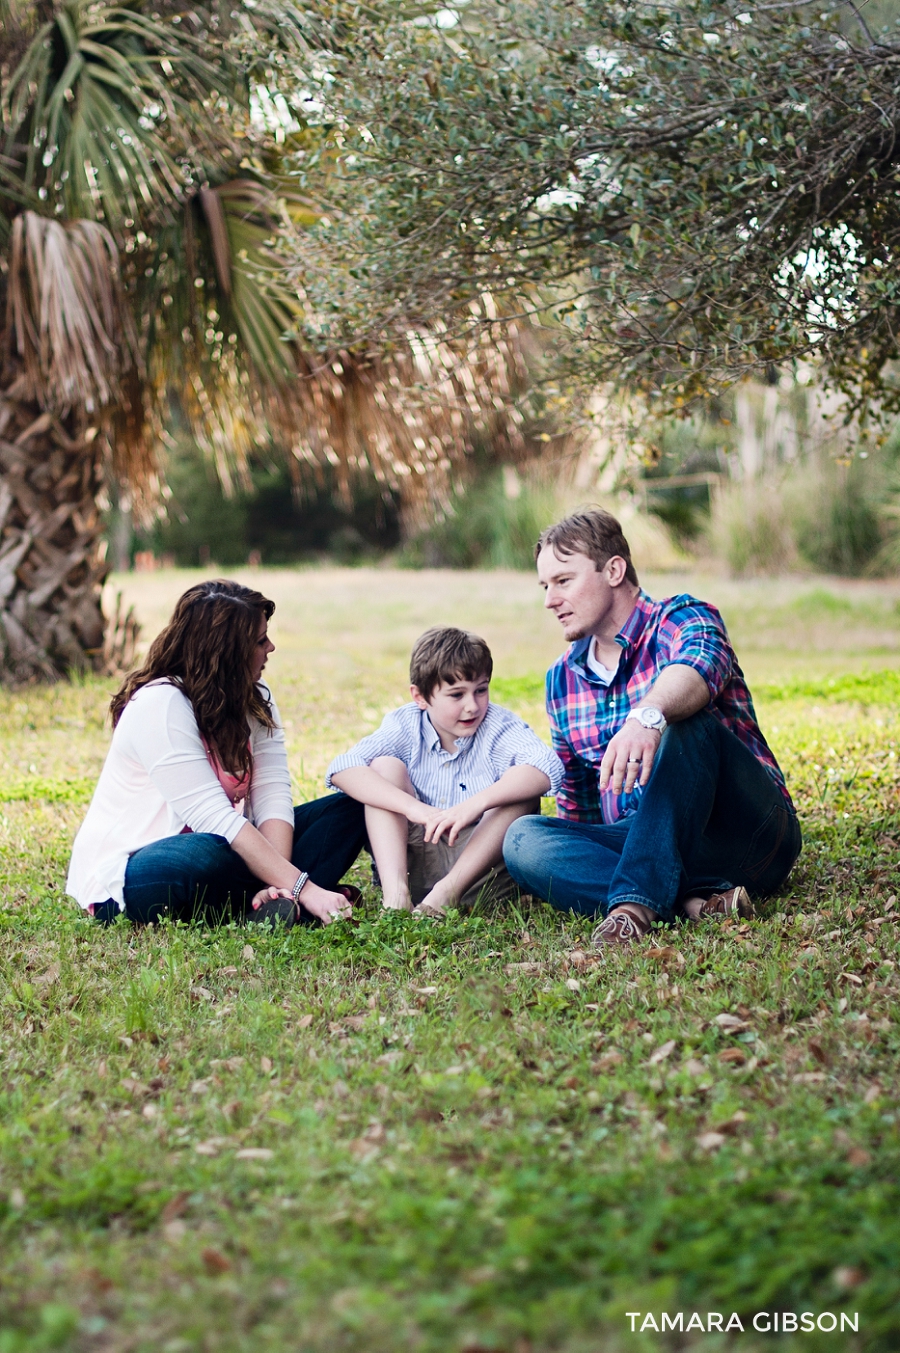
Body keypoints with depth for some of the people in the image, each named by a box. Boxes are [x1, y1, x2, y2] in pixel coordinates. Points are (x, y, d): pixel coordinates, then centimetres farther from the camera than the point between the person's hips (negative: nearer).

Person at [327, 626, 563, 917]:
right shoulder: (405, 726, -4)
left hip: (480, 864, -1)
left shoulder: (499, 726, -8)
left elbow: (547, 768, -30)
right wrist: (412, 807, -36)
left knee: (523, 789, -22)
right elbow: (342, 769, -22)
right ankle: (394, 892, -28)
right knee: (384, 766, -13)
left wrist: (477, 802, -44)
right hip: (415, 864, 1)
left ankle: (448, 891, -29)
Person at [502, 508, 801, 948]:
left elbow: (697, 669, -32)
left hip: (750, 832, -5)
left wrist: (648, 716, -53)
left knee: (683, 720, -32)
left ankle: (636, 900, -39)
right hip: (642, 845, 5)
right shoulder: (562, 680, 14)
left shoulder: (682, 619, -4)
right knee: (523, 839, -19)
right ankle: (695, 899, -31)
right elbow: (575, 804, 25)